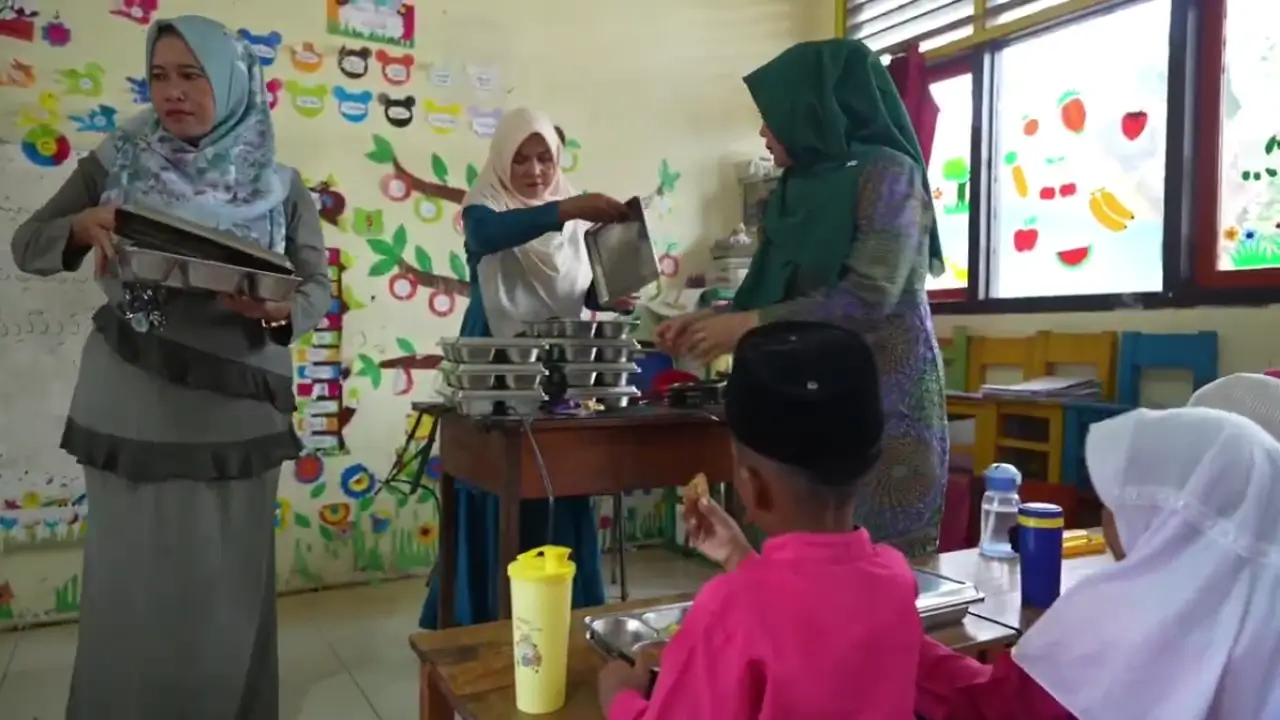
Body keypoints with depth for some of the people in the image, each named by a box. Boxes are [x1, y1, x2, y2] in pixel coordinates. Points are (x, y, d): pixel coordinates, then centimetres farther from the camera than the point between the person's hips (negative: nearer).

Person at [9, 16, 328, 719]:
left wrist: (277, 310, -22)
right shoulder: (117, 162, 5)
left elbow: (317, 289, 1)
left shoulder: (280, 188, 2)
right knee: (132, 584, 7)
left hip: (235, 415, 0)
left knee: (226, 589, 6)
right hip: (131, 410, 1)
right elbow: (27, 246, 9)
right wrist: (81, 225, -14)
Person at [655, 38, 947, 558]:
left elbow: (871, 294, -19)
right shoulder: (803, 187, 15)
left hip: (884, 401, -6)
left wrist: (748, 325, -17)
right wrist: (709, 319, 9)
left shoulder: (886, 172, -7)